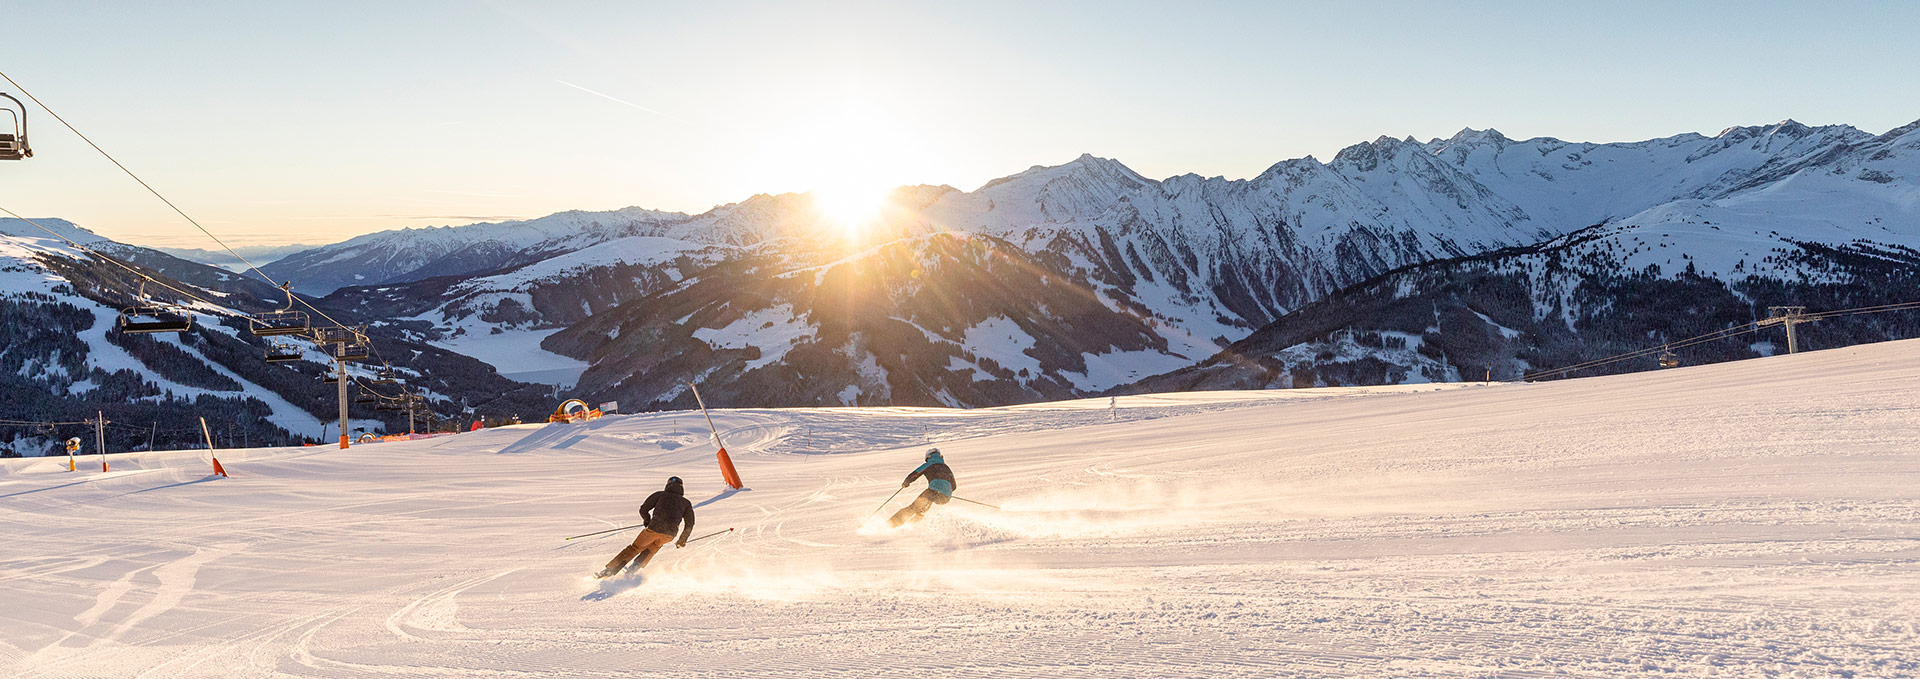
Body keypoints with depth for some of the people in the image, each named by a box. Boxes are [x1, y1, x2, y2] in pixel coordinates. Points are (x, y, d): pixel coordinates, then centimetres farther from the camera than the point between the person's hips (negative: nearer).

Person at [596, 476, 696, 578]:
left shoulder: (660, 494, 17)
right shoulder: (686, 503, 21)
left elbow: (643, 509, 10)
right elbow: (690, 524, 13)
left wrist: (647, 520, 30)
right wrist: (682, 541, 25)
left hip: (654, 529, -1)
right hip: (669, 535, 1)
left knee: (634, 548, 17)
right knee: (653, 547, 32)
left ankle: (609, 570, 10)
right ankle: (637, 565, 11)